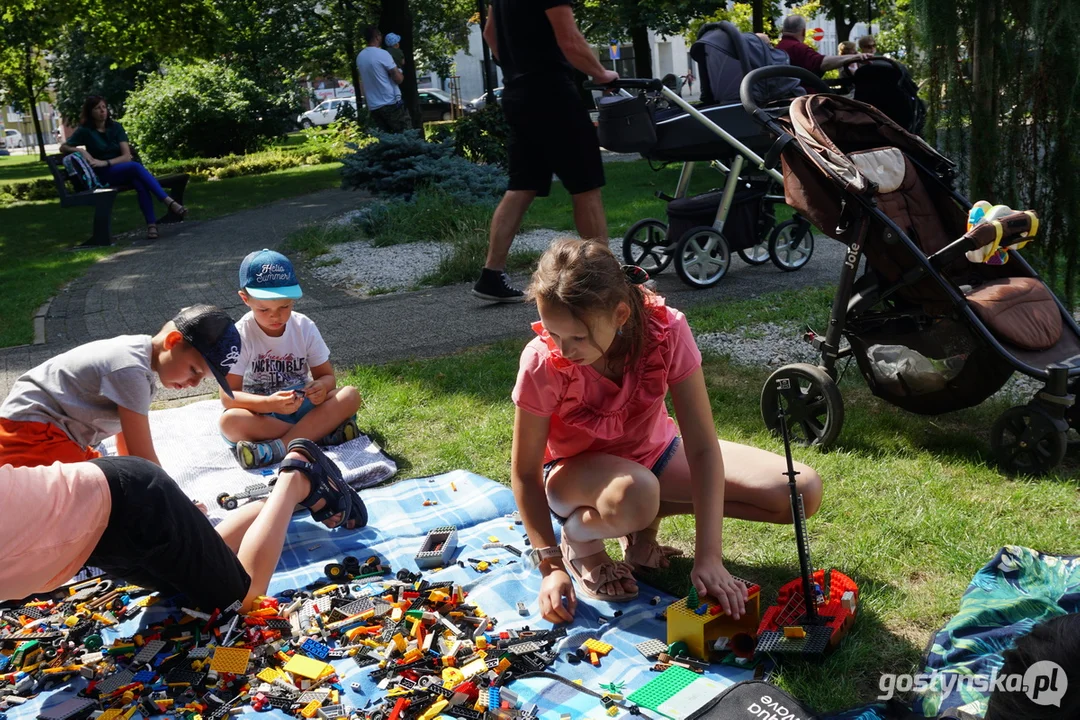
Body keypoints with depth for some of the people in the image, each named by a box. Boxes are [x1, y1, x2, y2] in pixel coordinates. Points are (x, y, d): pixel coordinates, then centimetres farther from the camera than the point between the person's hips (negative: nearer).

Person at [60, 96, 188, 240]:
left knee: (140, 183, -36)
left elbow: (127, 156, -1)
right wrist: (81, 151, -13)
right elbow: (63, 147, 6)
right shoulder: (85, 131, 3)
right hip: (105, 174, -3)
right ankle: (170, 202, -48)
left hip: (124, 168, 3)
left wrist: (105, 162, -15)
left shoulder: (116, 127, 8)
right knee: (137, 167, -35)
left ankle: (151, 224, -47)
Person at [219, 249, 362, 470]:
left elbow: (327, 375, 1)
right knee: (230, 421, -35)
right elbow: (228, 395, -17)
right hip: (261, 414, -3)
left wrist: (321, 386, -26)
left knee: (350, 395, -24)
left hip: (302, 406, 3)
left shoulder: (304, 327, -3)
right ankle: (321, 432, -30)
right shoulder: (240, 335, -12)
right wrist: (268, 403, -37)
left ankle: (276, 448, -34)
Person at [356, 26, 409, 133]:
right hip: (390, 103, -7)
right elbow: (398, 79, -11)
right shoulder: (382, 54, -11)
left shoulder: (360, 57, 10)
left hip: (373, 106, 7)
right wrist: (401, 74, 9)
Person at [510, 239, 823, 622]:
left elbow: (702, 447, -26)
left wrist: (709, 557, -30)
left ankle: (651, 515, 3)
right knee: (632, 495, -42)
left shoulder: (666, 330, -29)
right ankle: (578, 539, -5)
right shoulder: (542, 363, -30)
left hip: (655, 451, 3)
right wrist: (551, 565, -25)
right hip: (577, 471, -3)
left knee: (802, 491, -11)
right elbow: (525, 472, -18)